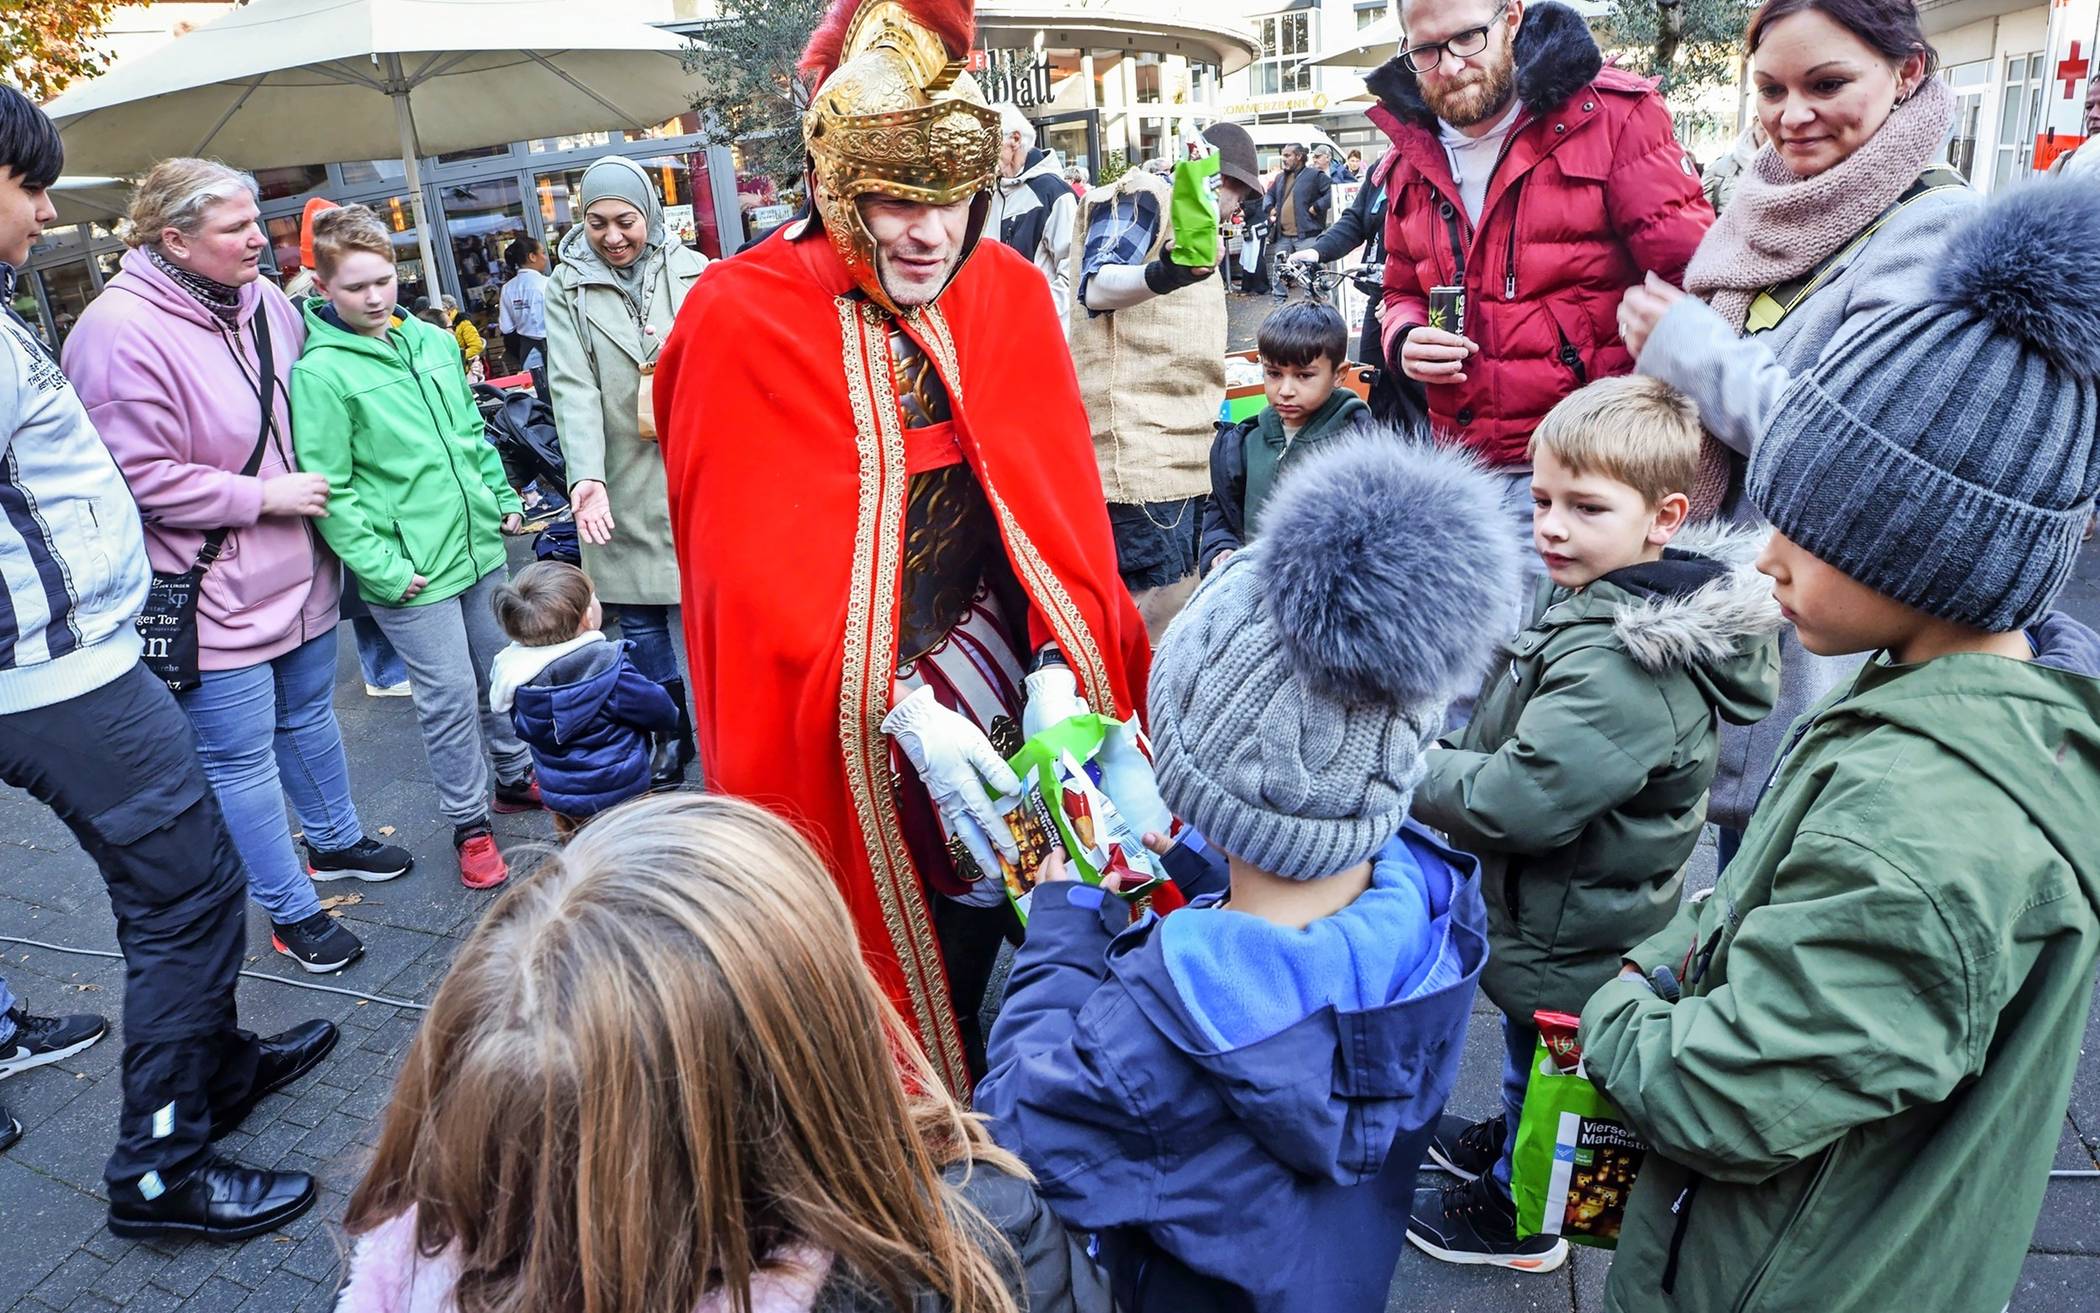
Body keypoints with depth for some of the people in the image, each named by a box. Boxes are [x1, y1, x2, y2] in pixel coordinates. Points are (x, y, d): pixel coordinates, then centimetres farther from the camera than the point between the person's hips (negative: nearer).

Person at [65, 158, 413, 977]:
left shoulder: (265, 301, 2)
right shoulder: (121, 332, -20)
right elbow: (140, 478, -22)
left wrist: (323, 488, 10)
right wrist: (264, 495, -19)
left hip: (297, 571, 7)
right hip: (214, 594, -7)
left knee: (308, 716, 24)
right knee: (242, 760, 5)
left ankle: (333, 842, 46)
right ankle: (290, 910, 20)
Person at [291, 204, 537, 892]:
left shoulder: (433, 340, 7)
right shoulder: (320, 372, -13)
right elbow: (330, 488, -15)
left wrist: (502, 497, 14)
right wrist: (380, 566, -17)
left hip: (481, 545, 6)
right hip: (412, 571, -6)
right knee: (451, 701, 1)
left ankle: (516, 777, 40)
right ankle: (470, 825, 18)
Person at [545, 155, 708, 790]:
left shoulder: (691, 271, 5)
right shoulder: (567, 288, 4)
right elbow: (573, 387, -7)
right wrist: (586, 477, -19)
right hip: (623, 487, 1)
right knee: (639, 618, 7)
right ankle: (673, 737, 23)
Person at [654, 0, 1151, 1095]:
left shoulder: (1011, 296, 1)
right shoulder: (742, 321, -12)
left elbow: (1062, 509, -1)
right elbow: (760, 571, -15)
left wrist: (1059, 675, -17)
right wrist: (907, 711, -26)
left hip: (1019, 692, 4)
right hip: (855, 750, -3)